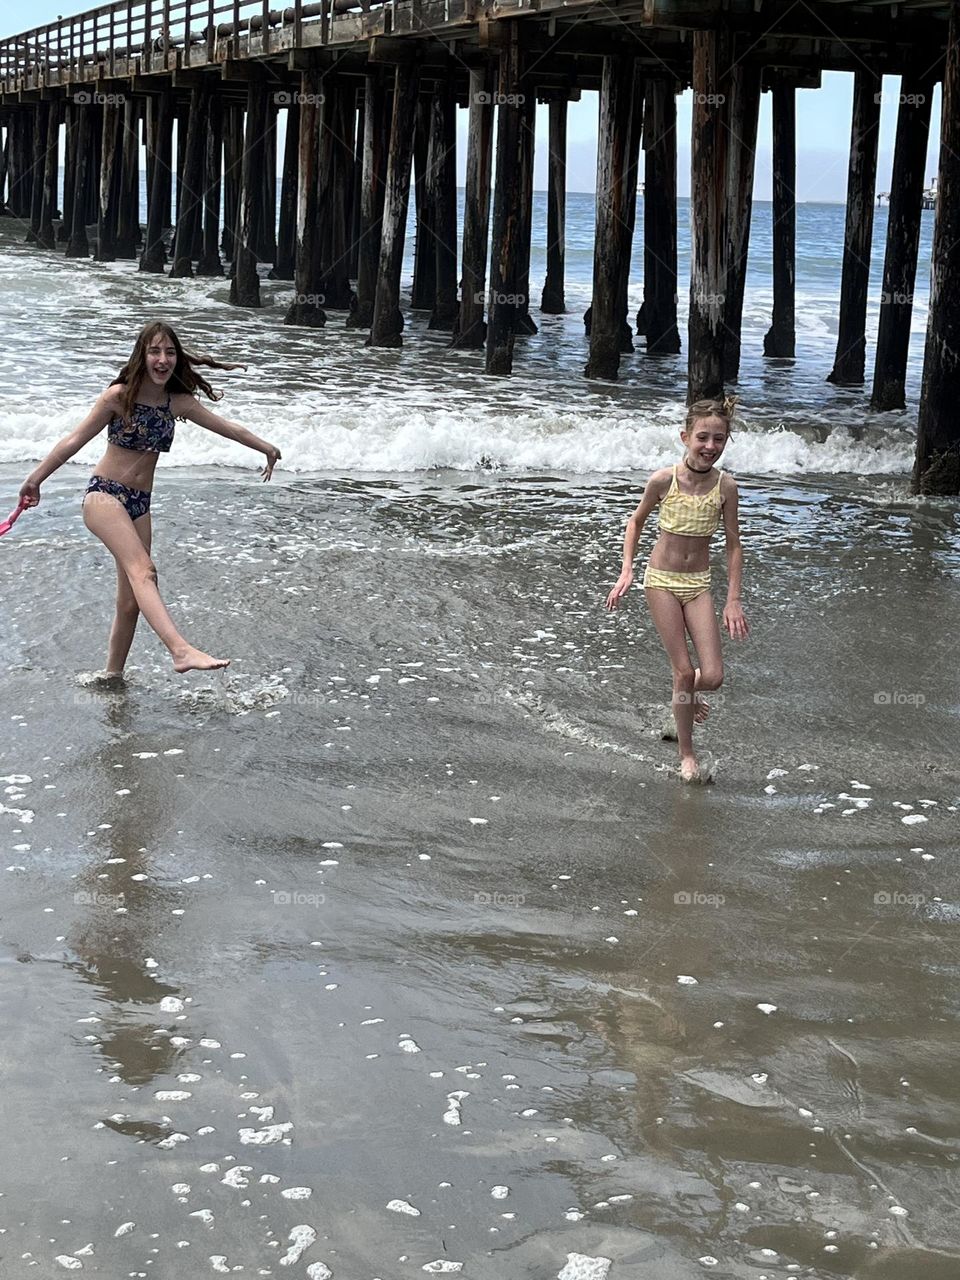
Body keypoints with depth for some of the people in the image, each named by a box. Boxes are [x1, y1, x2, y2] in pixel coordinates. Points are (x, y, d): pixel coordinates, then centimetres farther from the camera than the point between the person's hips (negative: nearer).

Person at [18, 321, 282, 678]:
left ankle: (112, 674, 21)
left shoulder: (178, 402, 6)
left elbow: (229, 428, 16)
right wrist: (35, 479, -5)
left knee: (130, 601, 5)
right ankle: (182, 651, -48)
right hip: (104, 494, -6)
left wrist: (267, 448, 26)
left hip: (139, 503, 6)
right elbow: (75, 440, -5)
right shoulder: (119, 396, -7)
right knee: (142, 569, -29)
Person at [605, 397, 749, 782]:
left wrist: (733, 600, -2)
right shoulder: (663, 480, -14)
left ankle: (685, 694, 31)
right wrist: (626, 570, -3)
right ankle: (687, 753, 15)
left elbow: (733, 544, 0)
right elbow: (637, 521, 4)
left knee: (712, 675, -6)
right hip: (662, 579, -2)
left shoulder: (725, 486, -9)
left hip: (698, 582, 2)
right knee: (684, 670, -3)